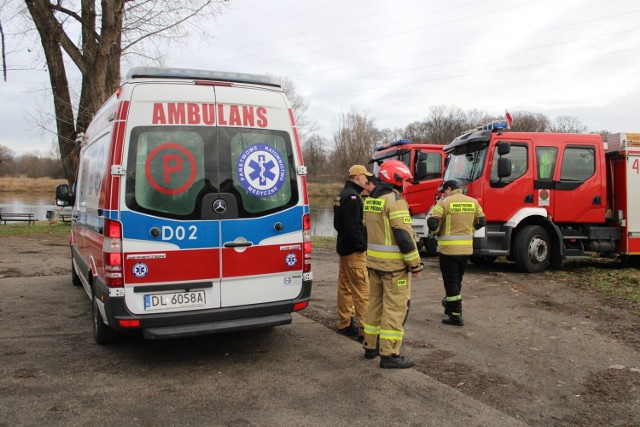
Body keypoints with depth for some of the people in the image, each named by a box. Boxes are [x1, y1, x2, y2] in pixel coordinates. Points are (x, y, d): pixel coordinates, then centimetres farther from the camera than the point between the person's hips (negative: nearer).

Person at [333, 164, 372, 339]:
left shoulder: (342, 195, 17)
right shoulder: (352, 196, -17)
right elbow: (353, 226, -23)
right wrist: (363, 246, -17)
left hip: (344, 247, 11)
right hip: (354, 251, -11)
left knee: (345, 287, 15)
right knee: (362, 290, -9)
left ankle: (344, 323, 23)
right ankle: (366, 329, -8)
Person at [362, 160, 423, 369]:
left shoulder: (370, 200, 12)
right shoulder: (395, 200, -15)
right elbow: (404, 235, -20)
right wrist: (415, 264, -14)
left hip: (374, 261, 9)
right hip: (394, 264, -9)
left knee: (375, 303, 17)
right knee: (395, 308, -2)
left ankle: (371, 346, 25)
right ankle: (389, 354, 2)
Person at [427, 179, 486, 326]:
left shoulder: (444, 202, -10)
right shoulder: (473, 202, 5)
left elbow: (432, 223, -15)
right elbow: (481, 222, 11)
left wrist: (437, 232, 5)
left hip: (449, 248, -5)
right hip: (467, 248, 5)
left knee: (451, 282, 3)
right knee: (457, 280, 22)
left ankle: (456, 316, 4)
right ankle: (449, 305, 39)